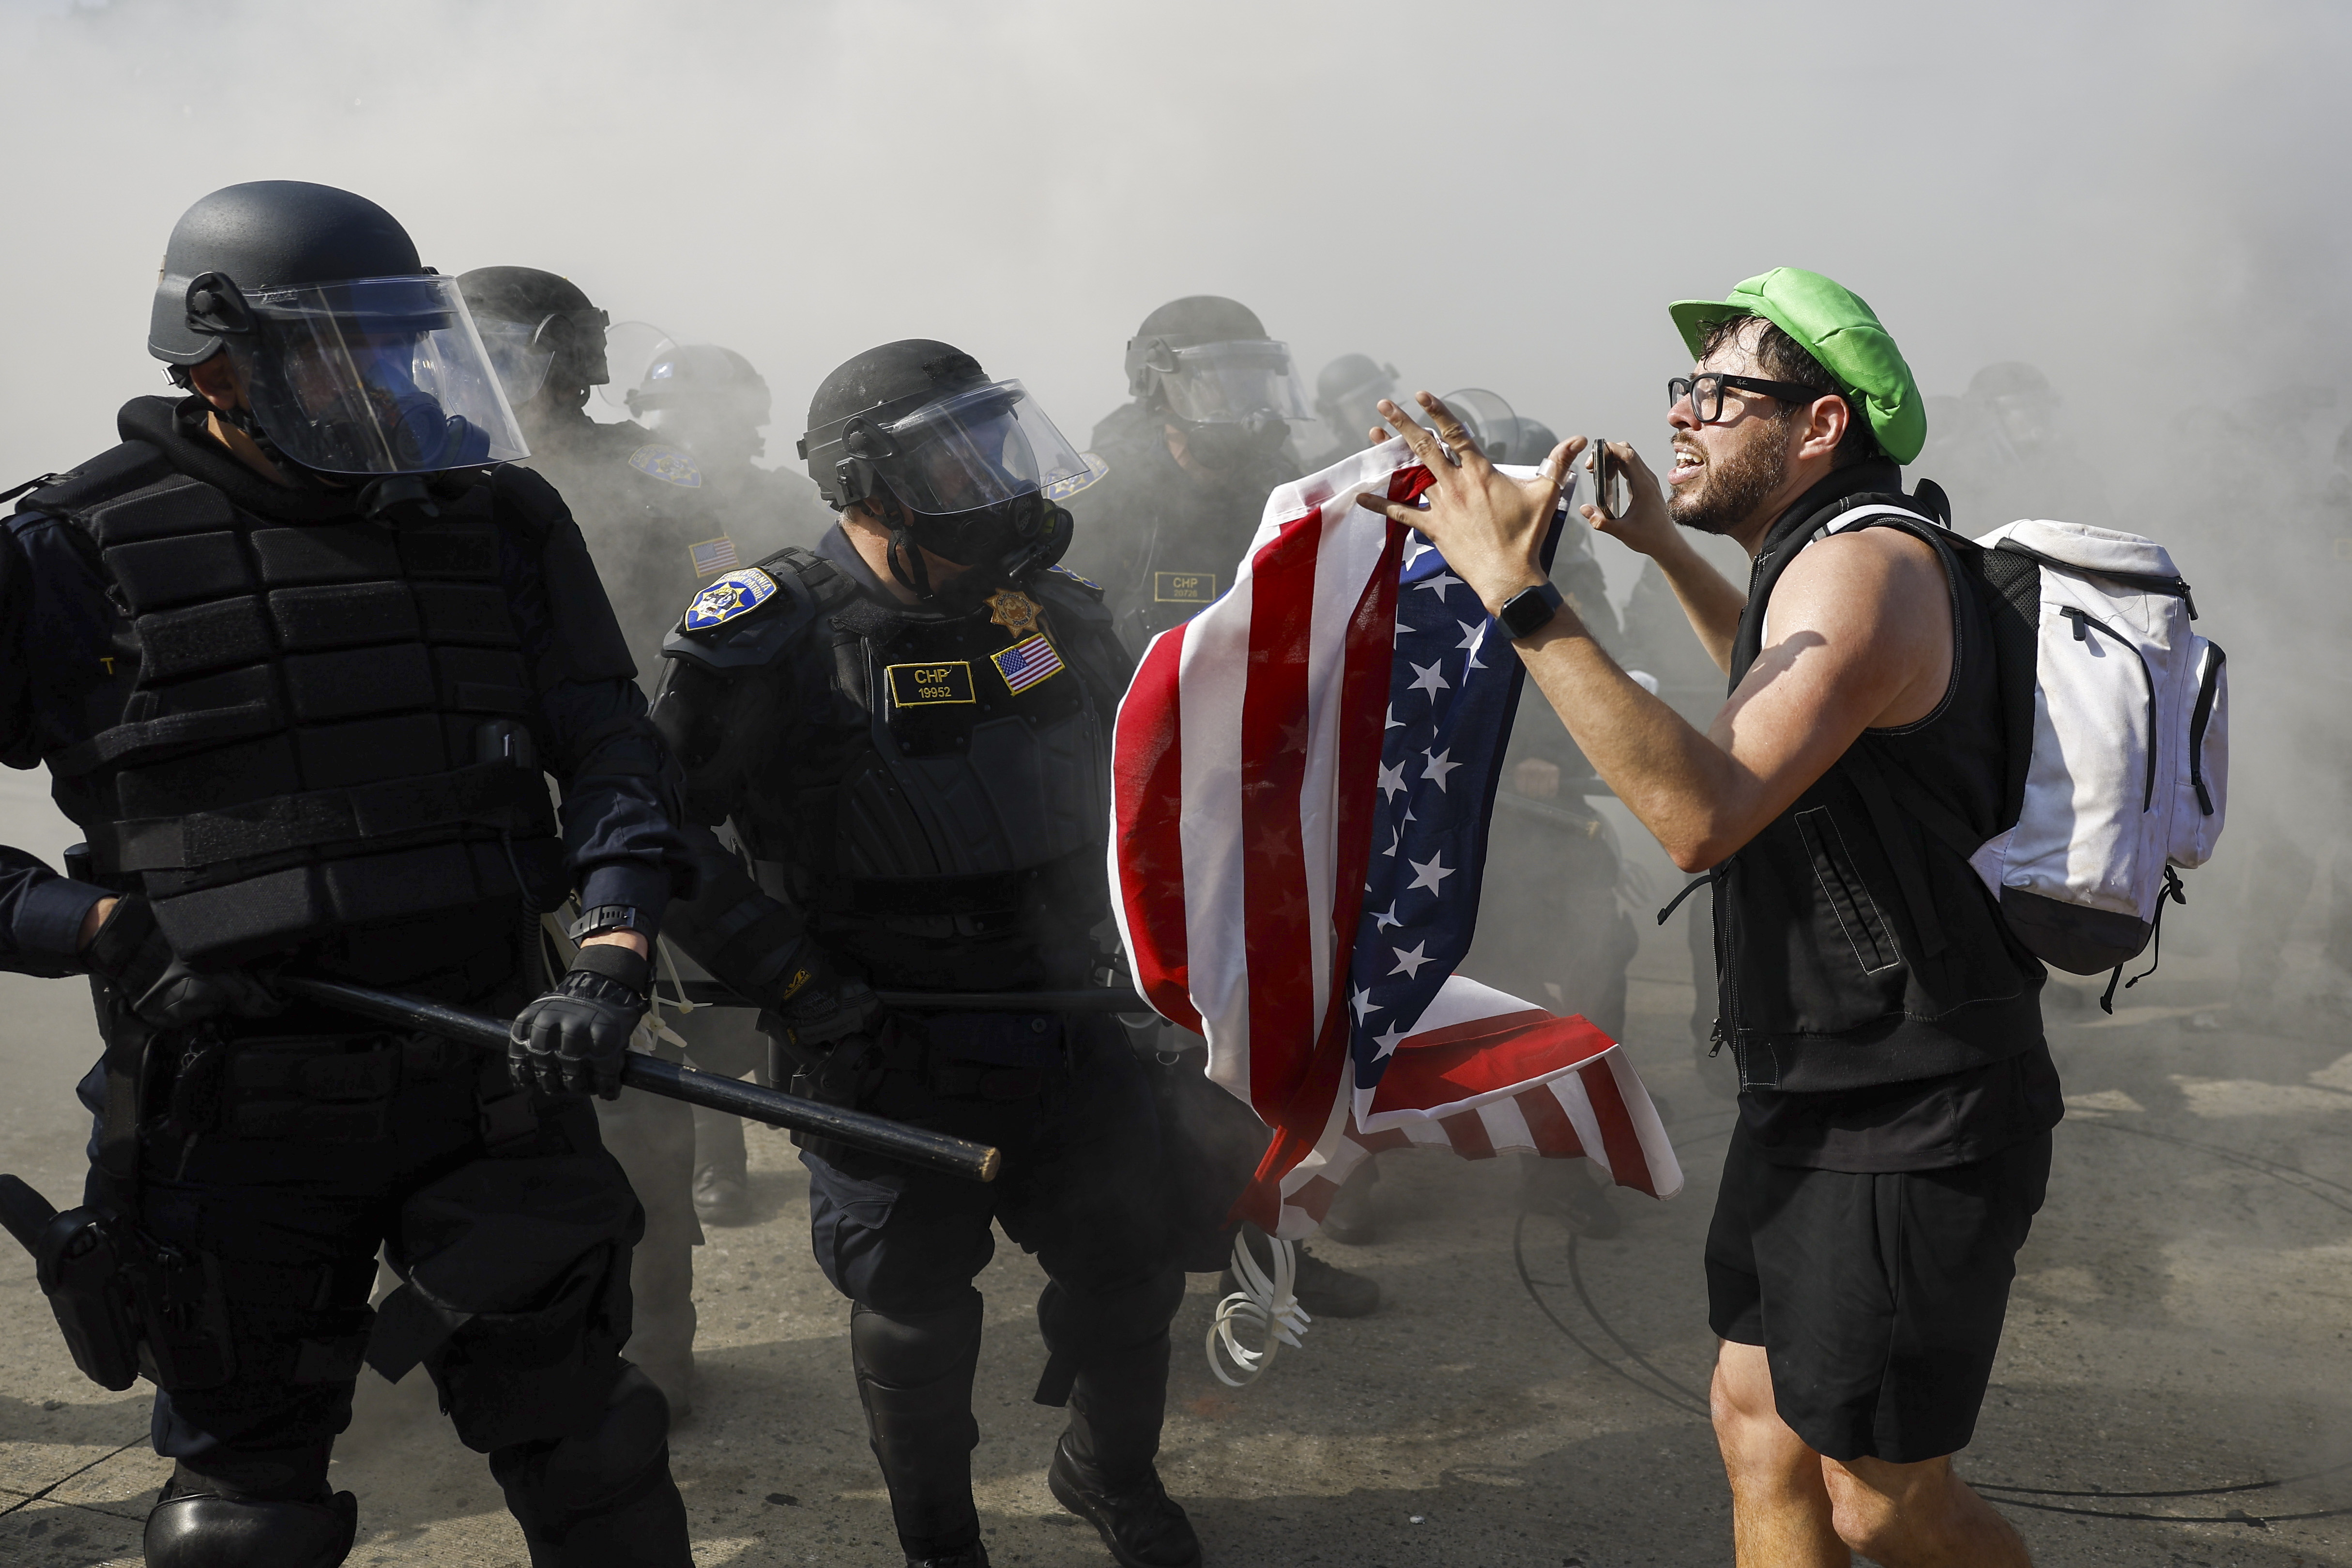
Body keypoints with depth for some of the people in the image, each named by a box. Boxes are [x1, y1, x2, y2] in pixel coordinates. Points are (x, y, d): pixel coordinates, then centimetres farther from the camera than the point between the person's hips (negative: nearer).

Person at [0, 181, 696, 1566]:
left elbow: (613, 750, 4)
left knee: (588, 1451, 7)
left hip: (487, 1073, 2)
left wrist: (611, 958, -12)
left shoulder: (502, 522, 5)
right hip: (234, 1113, -1)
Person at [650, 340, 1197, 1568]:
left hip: (1064, 1034, 5)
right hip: (884, 1056, -5)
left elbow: (1135, 771, 20)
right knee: (918, 1317, 10)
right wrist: (791, 977, -16)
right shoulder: (774, 631, -14)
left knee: (1128, 1273, 14)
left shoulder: (1055, 610, 4)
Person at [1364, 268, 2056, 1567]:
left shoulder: (1869, 562, -21)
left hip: (1911, 1129, -10)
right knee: (1758, 1428, 15)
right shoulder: (1826, 556, 12)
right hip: (1811, 1097, 10)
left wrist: (1519, 593, -33)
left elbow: (1704, 813, -34)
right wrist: (1664, 549, 28)